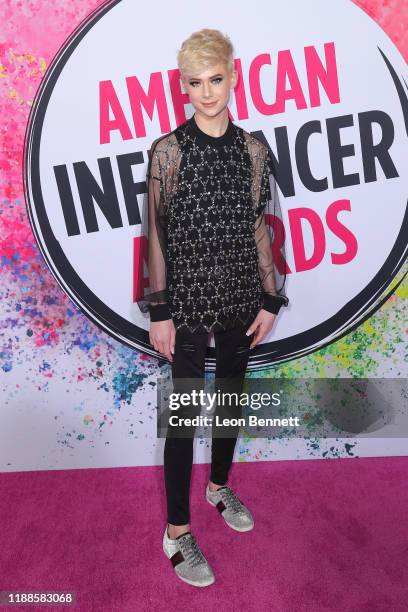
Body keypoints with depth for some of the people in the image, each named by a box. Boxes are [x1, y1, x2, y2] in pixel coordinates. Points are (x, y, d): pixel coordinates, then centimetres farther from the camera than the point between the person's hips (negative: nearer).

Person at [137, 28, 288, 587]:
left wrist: (270, 299, 4)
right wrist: (159, 311, -10)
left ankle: (219, 485, 42)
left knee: (231, 394, 17)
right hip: (189, 297, -4)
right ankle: (177, 531, 20)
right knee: (185, 407, 3)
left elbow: (260, 226, 7)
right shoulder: (168, 150, -6)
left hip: (241, 297, 5)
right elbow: (157, 232, -7)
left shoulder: (252, 149, 5)